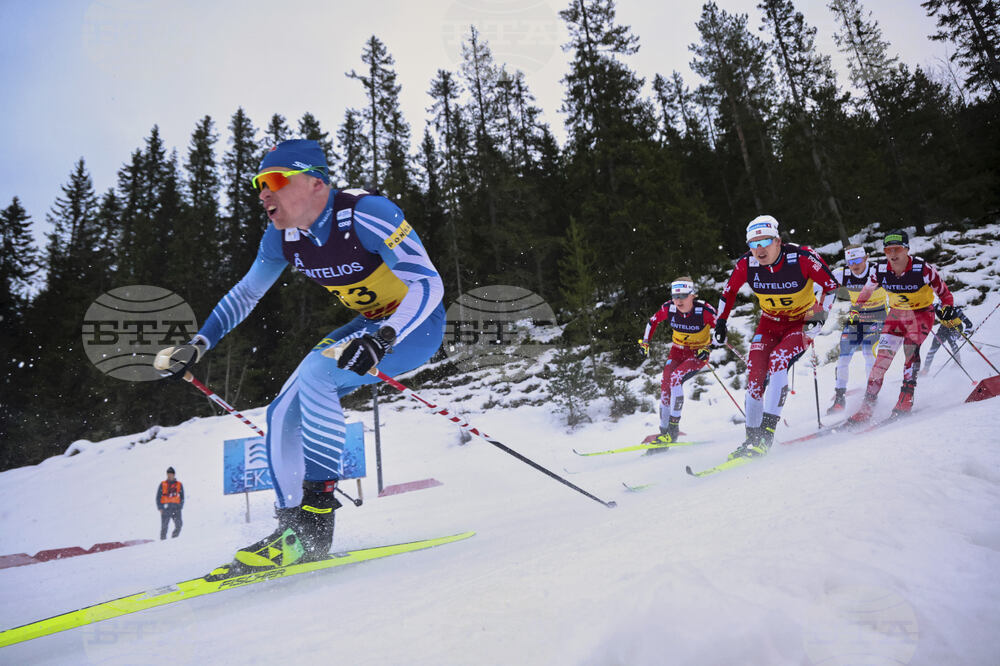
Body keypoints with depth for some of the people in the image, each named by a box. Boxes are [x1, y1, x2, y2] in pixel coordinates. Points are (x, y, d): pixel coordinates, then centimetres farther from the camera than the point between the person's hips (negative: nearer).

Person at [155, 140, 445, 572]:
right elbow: (245, 293, 10)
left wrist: (383, 339, -44)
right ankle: (292, 528, 10)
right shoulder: (282, 237, -5)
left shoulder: (365, 213, -26)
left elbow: (429, 283, -30)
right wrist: (197, 345, 3)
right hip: (371, 324, 8)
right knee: (283, 415, -2)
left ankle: (316, 515, -20)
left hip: (418, 324, -7)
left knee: (316, 372, -29)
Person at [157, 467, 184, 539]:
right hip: (165, 508, 0)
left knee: (179, 524, -14)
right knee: (164, 526, -5)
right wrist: (160, 508, -2)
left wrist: (180, 507, 0)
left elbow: (182, 497, 13)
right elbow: (158, 497, 9)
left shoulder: (179, 485, 12)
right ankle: (163, 540, 6)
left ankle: (174, 538, 0)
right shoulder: (162, 484, 10)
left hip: (176, 508, 0)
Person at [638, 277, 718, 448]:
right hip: (678, 350, 4)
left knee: (675, 378, -26)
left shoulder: (704, 310, -25)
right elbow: (653, 321, 5)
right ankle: (664, 431, 1)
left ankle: (673, 429, -17)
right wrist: (645, 341, 0)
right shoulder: (668, 308, -15)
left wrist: (708, 348, -24)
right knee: (665, 386, -10)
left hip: (699, 354, -4)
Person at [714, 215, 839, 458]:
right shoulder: (746, 264, -14)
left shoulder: (801, 257, -24)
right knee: (754, 372, -11)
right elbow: (729, 291, 5)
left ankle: (766, 433, -26)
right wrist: (721, 322, 2)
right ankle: (752, 436, 0)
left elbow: (831, 285, -11)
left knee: (778, 361, -27)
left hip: (801, 323, -4)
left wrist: (820, 316, -20)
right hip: (770, 322, 4)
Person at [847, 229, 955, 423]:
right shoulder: (880, 270, -13)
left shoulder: (922, 269, -22)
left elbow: (943, 292, -9)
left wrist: (948, 308, -25)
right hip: (896, 314, 2)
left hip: (921, 314, -2)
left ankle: (905, 401, -18)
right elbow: (867, 291, 7)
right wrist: (855, 311, 4)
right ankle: (867, 407, -12)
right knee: (884, 354, -11)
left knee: (911, 351, -25)